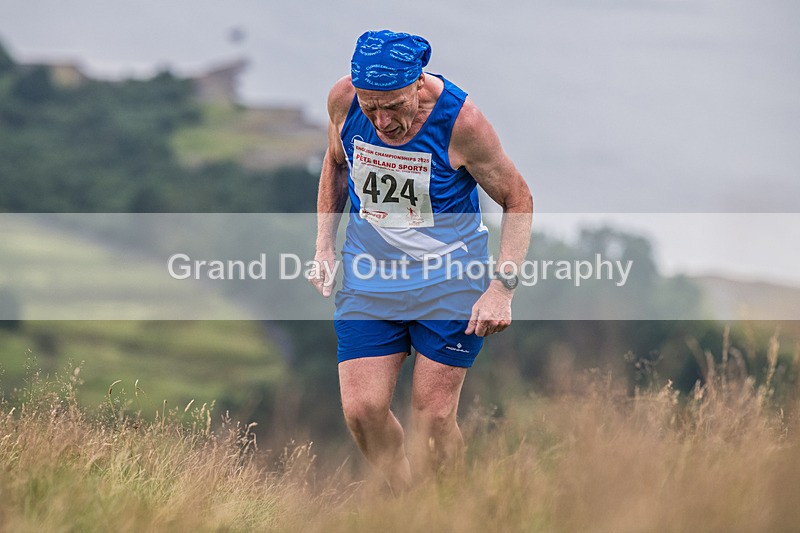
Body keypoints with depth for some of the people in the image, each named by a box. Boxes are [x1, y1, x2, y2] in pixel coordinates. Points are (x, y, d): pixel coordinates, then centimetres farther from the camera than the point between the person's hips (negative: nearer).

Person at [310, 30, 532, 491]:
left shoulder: (460, 120, -22)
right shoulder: (343, 100, -12)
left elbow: (518, 199, -9)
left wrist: (502, 287, -17)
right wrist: (324, 245, 6)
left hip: (449, 279, -3)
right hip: (369, 275, 3)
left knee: (434, 414, -4)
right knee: (362, 410, -5)